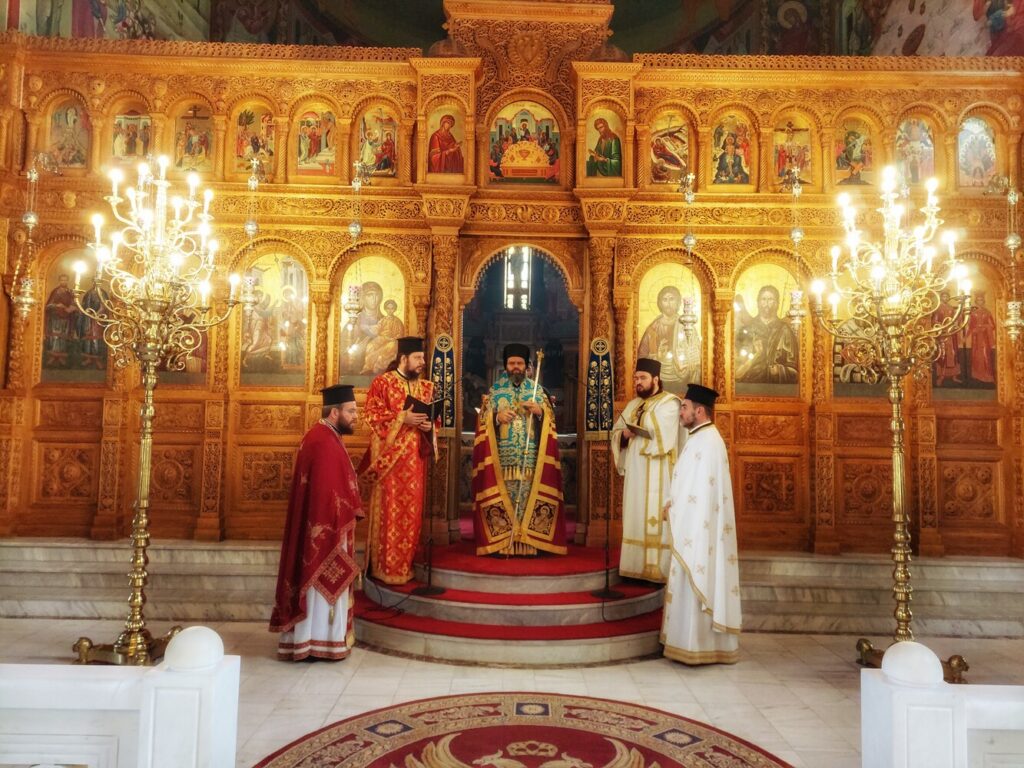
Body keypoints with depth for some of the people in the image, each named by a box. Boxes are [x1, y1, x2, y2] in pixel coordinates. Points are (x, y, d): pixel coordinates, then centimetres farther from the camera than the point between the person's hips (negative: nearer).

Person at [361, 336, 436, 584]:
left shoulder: (424, 386, 14)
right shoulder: (382, 382, -3)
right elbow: (372, 415, -10)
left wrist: (429, 425, -5)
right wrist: (402, 418, -20)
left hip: (415, 457, 6)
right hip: (391, 455, -6)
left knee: (412, 509, 8)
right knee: (390, 509, -4)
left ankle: (406, 562, 18)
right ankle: (387, 566, 3)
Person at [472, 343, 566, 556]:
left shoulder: (537, 391, 11)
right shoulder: (495, 391, 9)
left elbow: (549, 422, 9)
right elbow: (483, 422, 5)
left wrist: (540, 412, -11)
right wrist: (497, 417, -15)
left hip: (531, 457, 1)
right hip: (502, 457, -1)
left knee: (530, 496, -3)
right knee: (501, 497, -5)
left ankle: (529, 543, 3)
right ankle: (501, 544, 0)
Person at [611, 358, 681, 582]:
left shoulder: (670, 403, -6)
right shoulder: (633, 405, 17)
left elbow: (664, 437, -18)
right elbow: (616, 431, 12)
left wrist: (637, 432, -9)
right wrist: (625, 435, -10)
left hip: (657, 474, -7)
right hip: (635, 471, 7)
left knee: (656, 519, -6)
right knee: (636, 518, 8)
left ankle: (657, 569, -1)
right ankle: (637, 566, 15)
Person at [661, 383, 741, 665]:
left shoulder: (705, 442, -17)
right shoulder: (703, 439, 15)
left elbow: (699, 490, -21)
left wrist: (672, 509, -10)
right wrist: (674, 506, 8)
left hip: (698, 526, -10)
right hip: (696, 525, 10)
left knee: (695, 585, -3)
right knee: (696, 584, 13)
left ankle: (696, 645, 4)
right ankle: (704, 643, 20)